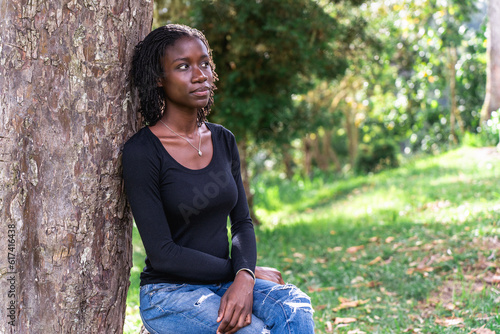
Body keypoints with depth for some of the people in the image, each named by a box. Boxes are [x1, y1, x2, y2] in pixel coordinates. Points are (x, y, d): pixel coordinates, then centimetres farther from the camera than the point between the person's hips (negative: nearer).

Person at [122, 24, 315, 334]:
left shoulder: (224, 140, 8)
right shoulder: (142, 151, -12)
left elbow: (242, 222, 7)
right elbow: (162, 255, -14)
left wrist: (243, 279, -15)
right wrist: (250, 271, -10)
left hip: (225, 284, 5)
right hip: (170, 293, -5)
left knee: (295, 306, -24)